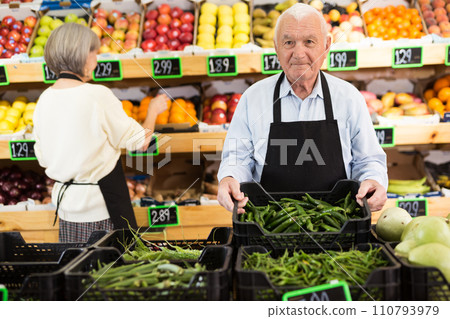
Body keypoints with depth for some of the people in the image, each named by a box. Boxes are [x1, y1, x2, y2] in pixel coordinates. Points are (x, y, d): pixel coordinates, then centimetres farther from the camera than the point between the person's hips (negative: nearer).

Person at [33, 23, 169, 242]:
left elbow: (43, 158, 10)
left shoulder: (44, 100, 2)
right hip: (100, 206, -6)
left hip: (65, 202, 7)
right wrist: (153, 110, 8)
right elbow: (140, 142, -8)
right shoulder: (98, 95, -17)